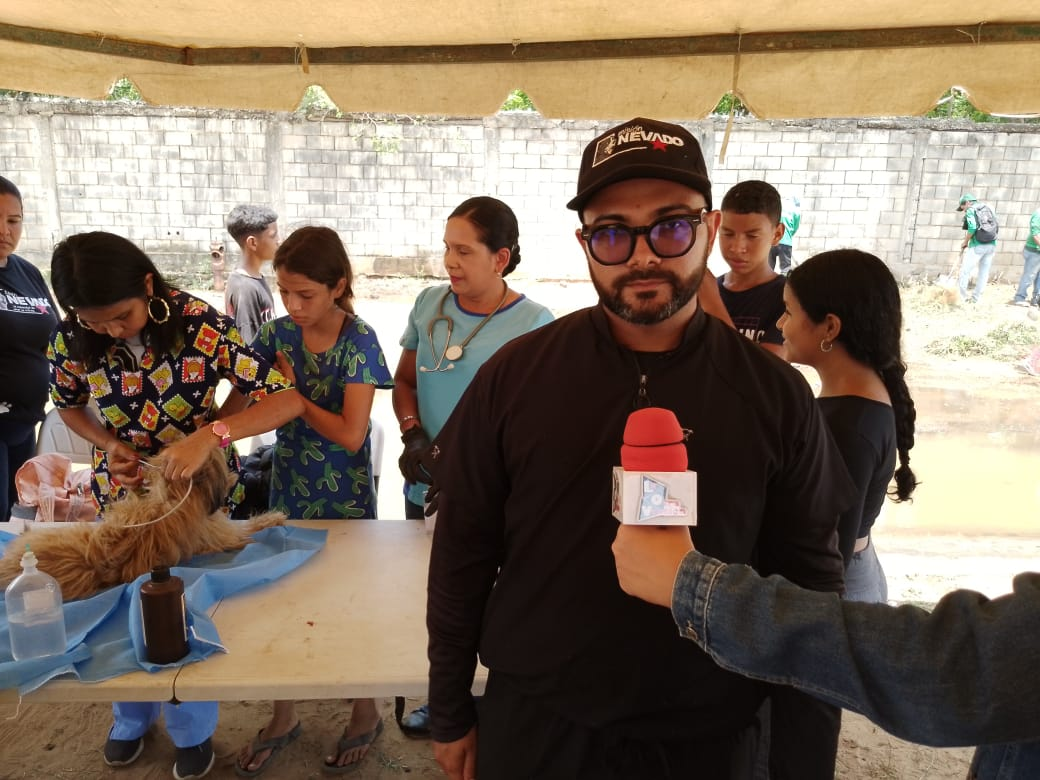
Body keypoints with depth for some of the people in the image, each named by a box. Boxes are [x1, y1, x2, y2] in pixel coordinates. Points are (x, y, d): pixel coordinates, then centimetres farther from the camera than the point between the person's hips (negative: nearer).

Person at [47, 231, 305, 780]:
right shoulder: (72, 338, -15)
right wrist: (108, 443, -15)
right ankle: (132, 719, 50)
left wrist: (210, 434, -42)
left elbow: (288, 400, -30)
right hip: (122, 491, 3)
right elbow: (69, 406, 5)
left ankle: (193, 730, 41)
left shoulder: (202, 325, -26)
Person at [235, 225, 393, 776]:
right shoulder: (279, 333, -4)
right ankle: (283, 718, 37)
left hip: (343, 499, -4)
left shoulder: (359, 342, -18)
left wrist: (290, 391, -17)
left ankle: (366, 715, 36)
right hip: (288, 490, 5)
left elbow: (351, 434, -23)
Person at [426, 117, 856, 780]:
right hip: (531, 726, 1)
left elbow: (808, 591, -3)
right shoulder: (513, 377, -11)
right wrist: (452, 716, 4)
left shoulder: (776, 396, -10)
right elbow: (462, 555, -3)